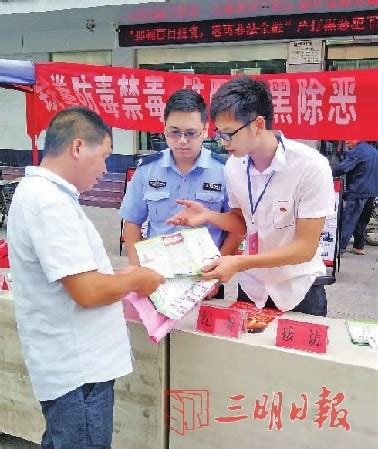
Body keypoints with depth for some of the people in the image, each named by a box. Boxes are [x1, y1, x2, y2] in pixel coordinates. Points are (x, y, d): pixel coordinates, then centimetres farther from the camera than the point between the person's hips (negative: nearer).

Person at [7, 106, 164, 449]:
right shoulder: (49, 202, -23)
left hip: (71, 363, 10)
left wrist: (122, 277, 9)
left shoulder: (42, 192, 9)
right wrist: (135, 279, -10)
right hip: (79, 369, -10)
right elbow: (89, 292, -27)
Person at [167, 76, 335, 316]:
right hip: (252, 288, 4)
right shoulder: (234, 165, -6)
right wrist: (209, 216, -10)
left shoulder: (311, 166, -22)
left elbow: (305, 247, -20)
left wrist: (239, 263, -27)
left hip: (298, 292, -4)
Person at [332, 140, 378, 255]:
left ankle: (340, 247, -9)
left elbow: (342, 168, -23)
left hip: (358, 193, -8)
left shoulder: (356, 151, -13)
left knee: (348, 220, -6)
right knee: (362, 221, 15)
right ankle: (359, 247, 20)